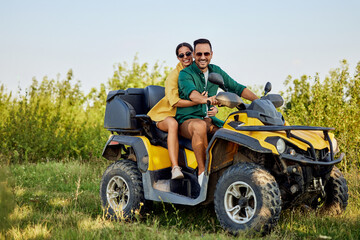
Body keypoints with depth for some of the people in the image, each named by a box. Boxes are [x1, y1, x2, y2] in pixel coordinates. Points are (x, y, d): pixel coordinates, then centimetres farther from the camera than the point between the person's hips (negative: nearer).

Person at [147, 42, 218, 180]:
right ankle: (175, 168, -48)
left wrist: (214, 108, -14)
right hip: (167, 115, -5)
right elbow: (174, 101, -24)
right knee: (173, 124, -40)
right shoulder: (174, 75, -11)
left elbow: (208, 97, 10)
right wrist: (199, 101, -32)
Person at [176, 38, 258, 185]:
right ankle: (202, 171, -33)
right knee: (200, 126, -39)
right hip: (186, 120, -5)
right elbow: (191, 93, -29)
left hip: (207, 119, 5)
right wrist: (207, 100, -49)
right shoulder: (185, 74, -8)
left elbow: (236, 87, 12)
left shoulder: (216, 71, 10)